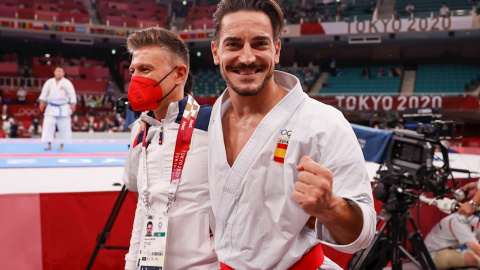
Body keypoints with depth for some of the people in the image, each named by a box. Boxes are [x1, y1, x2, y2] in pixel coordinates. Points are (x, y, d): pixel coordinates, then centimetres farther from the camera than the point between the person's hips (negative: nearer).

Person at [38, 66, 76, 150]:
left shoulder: (67, 83, -3)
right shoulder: (49, 82, 5)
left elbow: (72, 94, -6)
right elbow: (44, 92, 7)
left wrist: (73, 104, -14)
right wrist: (42, 102, -1)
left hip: (63, 108, -2)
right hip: (51, 108, 2)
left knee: (64, 127, 0)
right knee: (48, 125, -6)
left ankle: (62, 145, 11)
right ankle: (49, 145, -1)